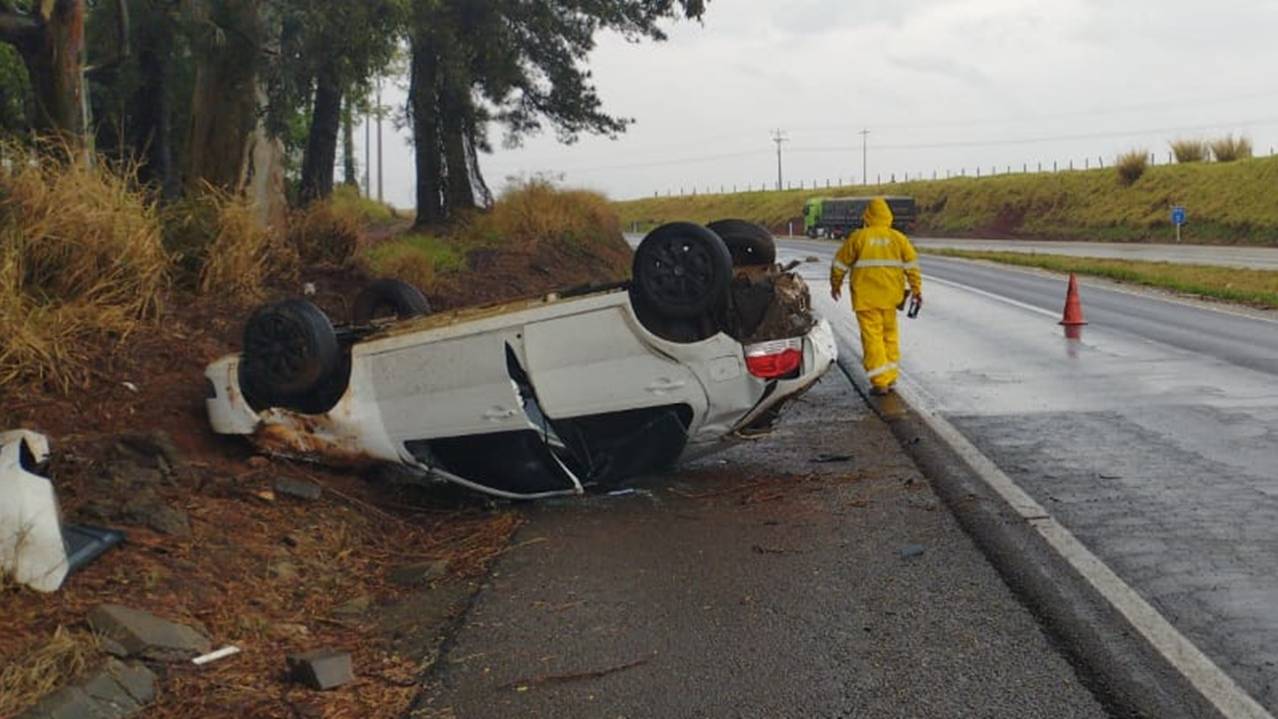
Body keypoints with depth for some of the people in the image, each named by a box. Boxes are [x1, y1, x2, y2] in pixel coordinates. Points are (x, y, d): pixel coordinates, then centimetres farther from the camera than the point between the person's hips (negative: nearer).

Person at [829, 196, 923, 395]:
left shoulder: (858, 237, -4)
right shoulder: (898, 238, 3)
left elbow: (840, 263, 4)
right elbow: (912, 265, 3)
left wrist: (835, 285, 19)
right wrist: (917, 290, 11)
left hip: (866, 297, -3)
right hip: (890, 296, 3)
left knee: (872, 336, -1)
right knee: (890, 334, 17)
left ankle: (880, 382, -5)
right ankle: (891, 377, 22)